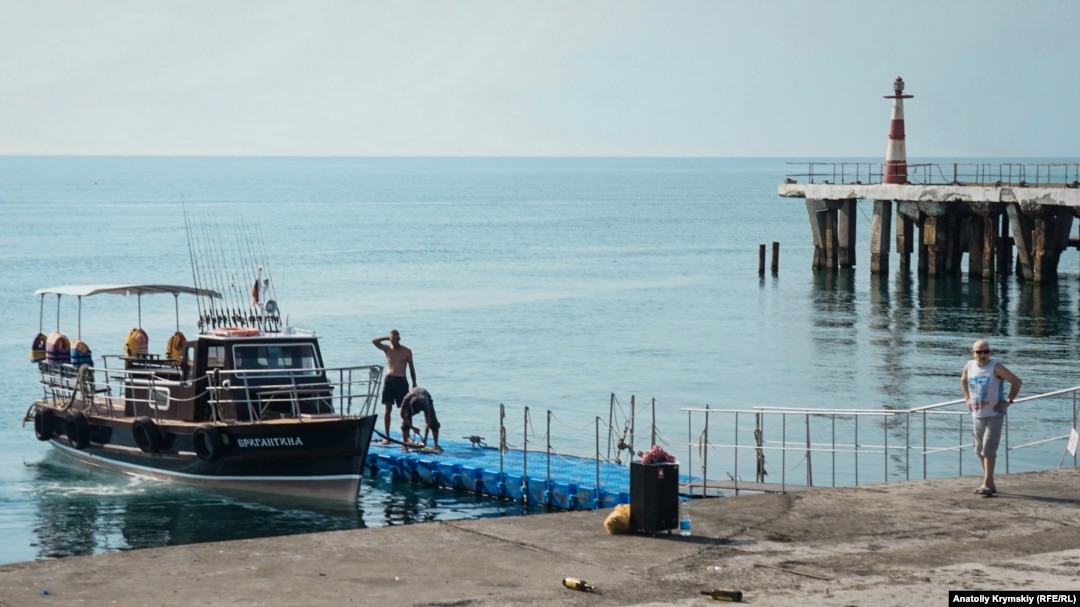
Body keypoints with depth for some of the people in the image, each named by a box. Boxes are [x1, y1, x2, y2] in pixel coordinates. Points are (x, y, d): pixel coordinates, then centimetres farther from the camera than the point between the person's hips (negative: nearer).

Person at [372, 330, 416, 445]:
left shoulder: (407, 351, 5)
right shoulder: (387, 348, 8)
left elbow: (411, 368, 9)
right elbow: (374, 341, -5)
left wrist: (414, 384, 6)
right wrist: (387, 338, -4)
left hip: (401, 381, -1)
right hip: (389, 380, 1)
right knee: (388, 408, -1)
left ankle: (406, 435, 3)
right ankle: (387, 436, 1)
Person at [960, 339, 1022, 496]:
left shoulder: (996, 367, -12)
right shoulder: (969, 367, 3)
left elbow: (1017, 382, -10)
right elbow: (963, 380, 26)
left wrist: (1008, 401, -11)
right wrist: (967, 399, 15)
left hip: (994, 415, -6)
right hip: (977, 416, 6)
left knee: (988, 449, -15)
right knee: (980, 451, 9)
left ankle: (987, 485, -15)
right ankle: (990, 484, 20)